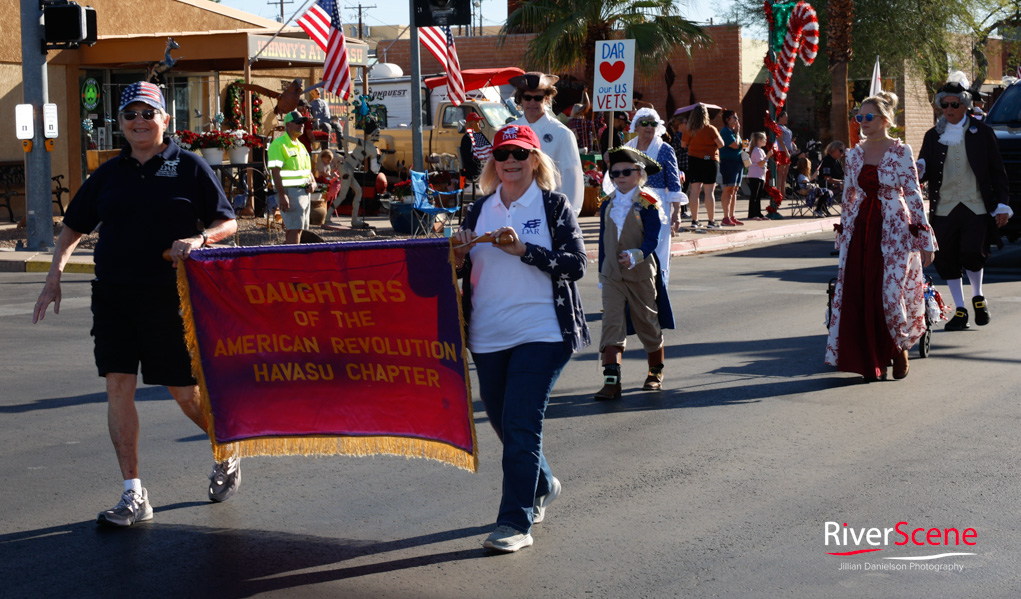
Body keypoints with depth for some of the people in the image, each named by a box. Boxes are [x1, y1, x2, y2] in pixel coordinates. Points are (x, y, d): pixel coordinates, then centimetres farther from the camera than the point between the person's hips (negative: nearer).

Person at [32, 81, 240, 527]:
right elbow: (74, 228, 17)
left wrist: (198, 239, -19)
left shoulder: (189, 168, 1)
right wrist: (54, 277, 6)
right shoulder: (108, 174, 10)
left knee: (185, 394, 2)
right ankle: (133, 496, 2)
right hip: (113, 297, 4)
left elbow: (227, 223, 1)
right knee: (118, 386, -3)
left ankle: (226, 454, 32)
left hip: (171, 298, -3)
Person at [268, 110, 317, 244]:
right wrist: (282, 195, -25)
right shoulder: (279, 144, -11)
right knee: (295, 228, -14)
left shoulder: (300, 146, 18)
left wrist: (313, 183, 4)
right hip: (290, 192, -9)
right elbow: (275, 171, -18)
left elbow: (307, 169, 26)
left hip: (304, 192, 9)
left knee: (295, 229, 10)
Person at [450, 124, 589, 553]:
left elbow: (576, 264, -9)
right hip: (488, 336, 6)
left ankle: (516, 523, -9)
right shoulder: (480, 210, 11)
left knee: (521, 423, -12)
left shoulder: (554, 206, -1)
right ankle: (542, 486, 41)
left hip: (541, 335, -5)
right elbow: (462, 271, 17)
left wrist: (523, 250, -18)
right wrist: (459, 254, -6)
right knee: (502, 420, 15)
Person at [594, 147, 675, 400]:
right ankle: (612, 381, -16)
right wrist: (601, 272, 15)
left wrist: (636, 255, -32)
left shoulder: (648, 204, -7)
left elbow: (653, 239, -14)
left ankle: (656, 372, 31)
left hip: (641, 273, -3)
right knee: (612, 323, -9)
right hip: (612, 273, 3)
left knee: (647, 322, 10)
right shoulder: (608, 204, 7)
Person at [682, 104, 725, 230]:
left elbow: (683, 144, 10)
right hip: (710, 160, -4)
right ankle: (711, 221, 0)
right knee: (709, 191, -1)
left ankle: (694, 220, 6)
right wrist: (717, 135, 10)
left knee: (694, 191, 6)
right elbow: (721, 144, -9)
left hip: (693, 160, 4)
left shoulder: (690, 131, -1)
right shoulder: (710, 129, -11)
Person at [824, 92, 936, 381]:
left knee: (892, 291, -8)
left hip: (894, 229, -4)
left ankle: (899, 348, 18)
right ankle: (871, 360, 9)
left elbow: (913, 194, -5)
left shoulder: (901, 151, -4)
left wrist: (925, 238, -8)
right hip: (861, 229, 4)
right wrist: (843, 233, 16)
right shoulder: (855, 154, 9)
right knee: (858, 295, -3)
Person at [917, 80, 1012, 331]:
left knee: (972, 253, -15)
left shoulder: (982, 133, 5)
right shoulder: (933, 136, 10)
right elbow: (923, 171, 8)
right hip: (945, 207, 3)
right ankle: (960, 311, 14)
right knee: (947, 260, 1)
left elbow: (997, 171, 6)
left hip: (976, 206, -3)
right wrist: (919, 169, -17)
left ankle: (978, 296, 14)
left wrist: (1002, 205, 1)